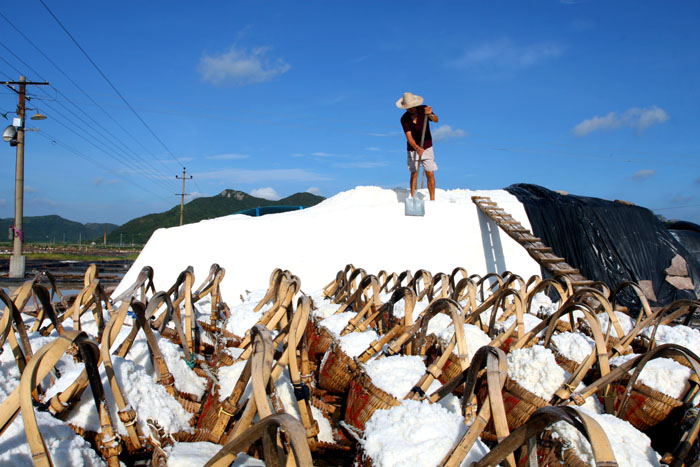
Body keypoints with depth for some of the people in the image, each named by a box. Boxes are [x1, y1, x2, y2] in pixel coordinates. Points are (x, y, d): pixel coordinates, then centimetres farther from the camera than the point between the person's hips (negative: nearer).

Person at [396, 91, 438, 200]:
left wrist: (430, 115, -47)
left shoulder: (423, 109, -10)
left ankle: (432, 200, 1)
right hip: (413, 149, 0)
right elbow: (409, 137, -20)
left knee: (430, 174, -3)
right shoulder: (404, 119, -13)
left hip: (427, 147, 1)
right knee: (414, 174, -1)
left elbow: (436, 120, -24)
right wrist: (417, 148, -37)